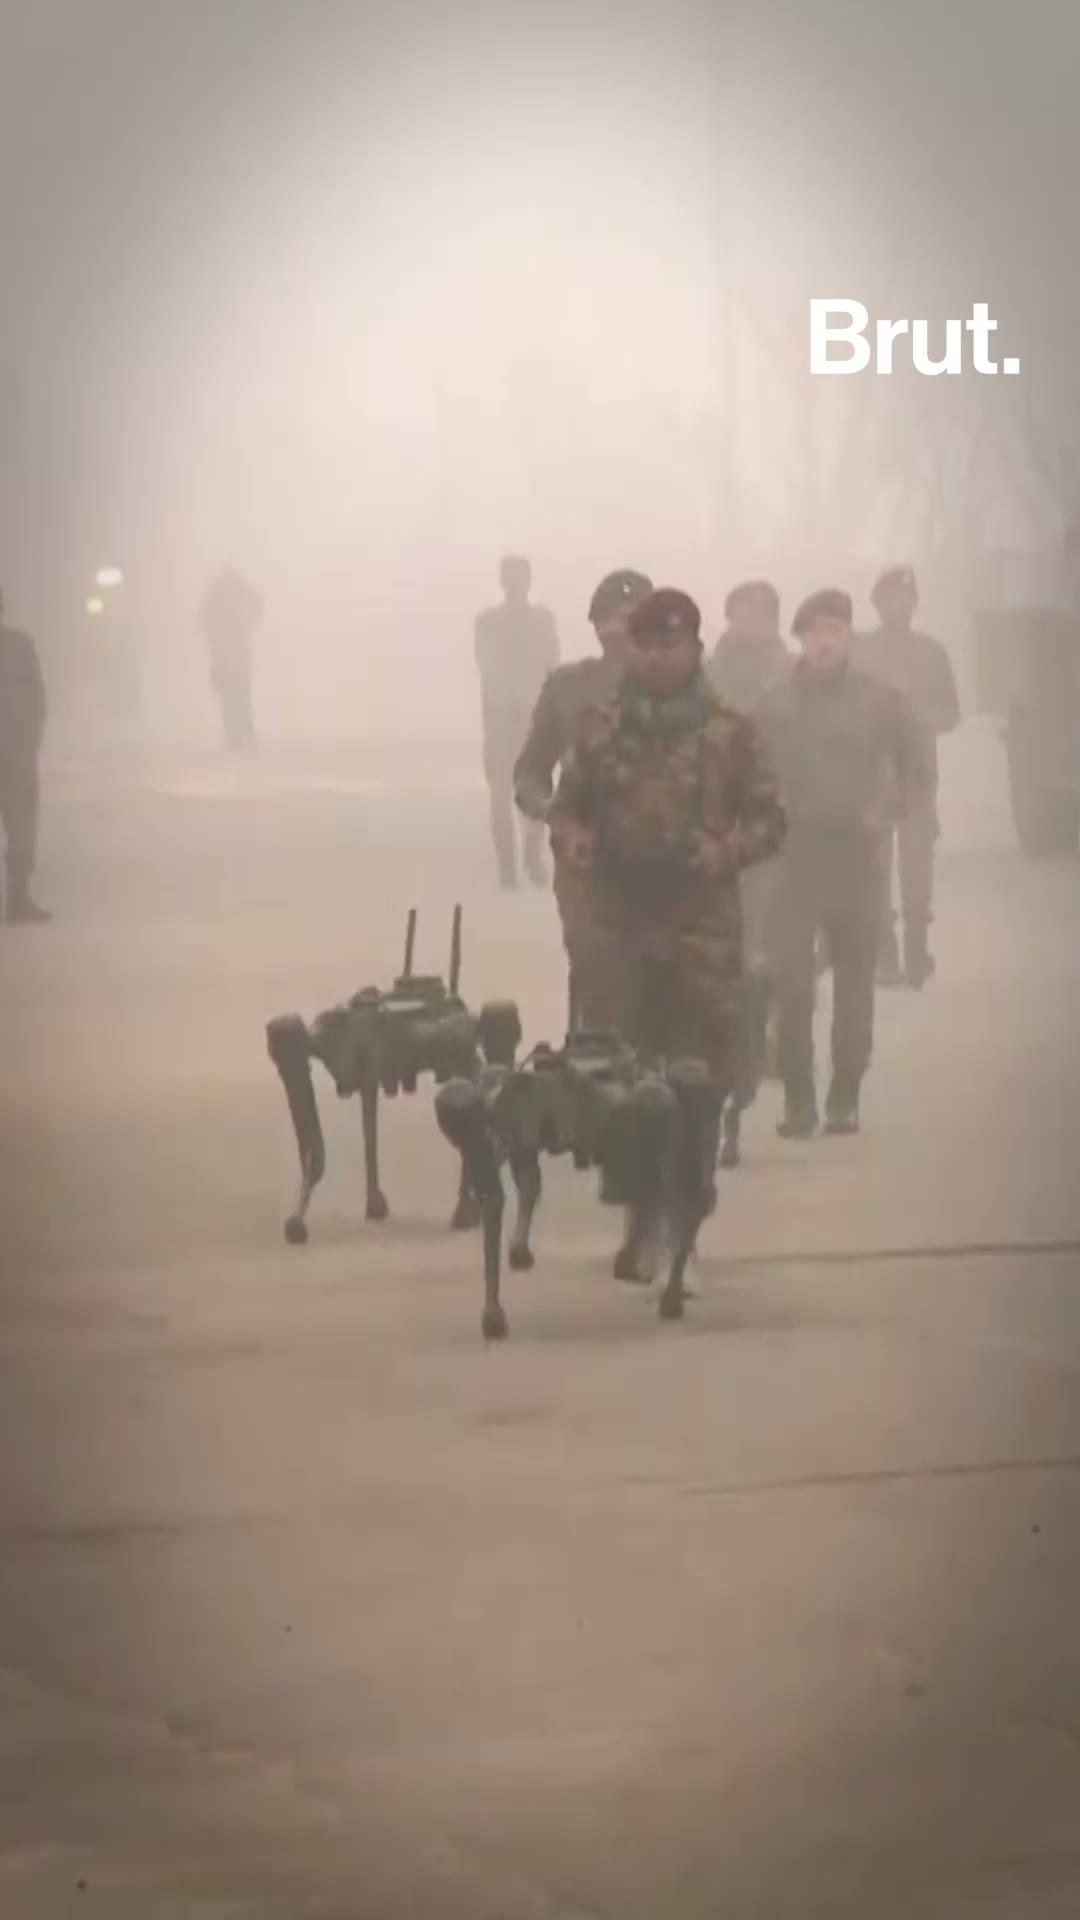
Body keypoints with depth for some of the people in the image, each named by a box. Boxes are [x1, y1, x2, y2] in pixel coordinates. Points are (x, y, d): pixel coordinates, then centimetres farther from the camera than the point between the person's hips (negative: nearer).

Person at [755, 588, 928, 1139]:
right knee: (791, 976, -6)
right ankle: (797, 1098, -1)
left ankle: (845, 1096, 14)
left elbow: (915, 767, 9)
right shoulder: (775, 702, -1)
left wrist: (887, 810, -2)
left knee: (854, 976, 6)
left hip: (854, 850, 1)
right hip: (793, 851, -1)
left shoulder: (880, 700, 0)